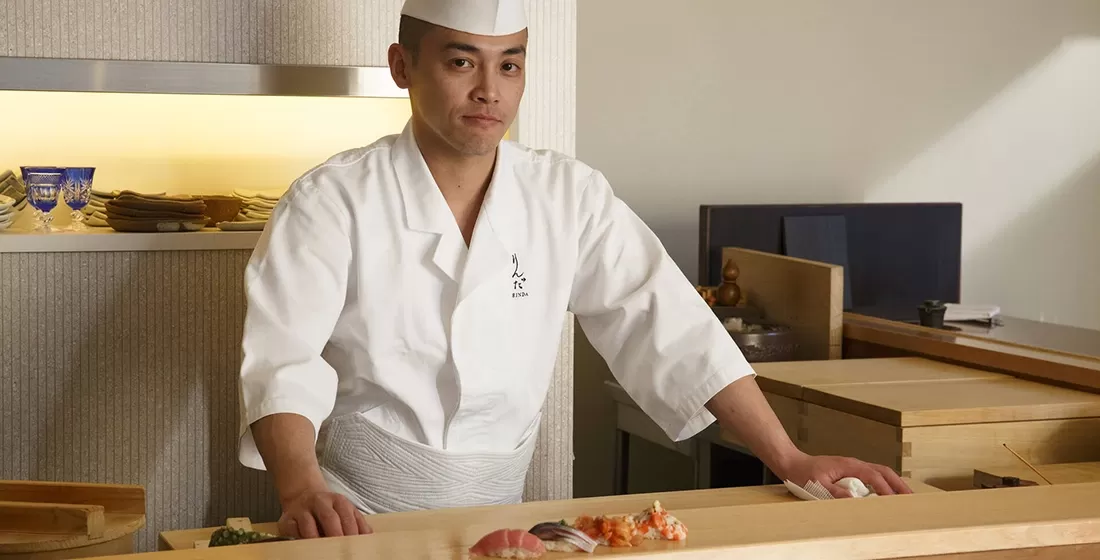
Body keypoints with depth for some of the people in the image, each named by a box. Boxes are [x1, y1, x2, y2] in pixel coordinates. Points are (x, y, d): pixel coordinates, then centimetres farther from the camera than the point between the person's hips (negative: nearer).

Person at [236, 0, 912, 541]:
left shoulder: (571, 197, 0)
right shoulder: (333, 201, -8)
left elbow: (663, 325, -1)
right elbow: (284, 362, -17)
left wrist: (790, 460, -7)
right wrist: (303, 493, -35)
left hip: (497, 521, 3)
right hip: (355, 523, -2)